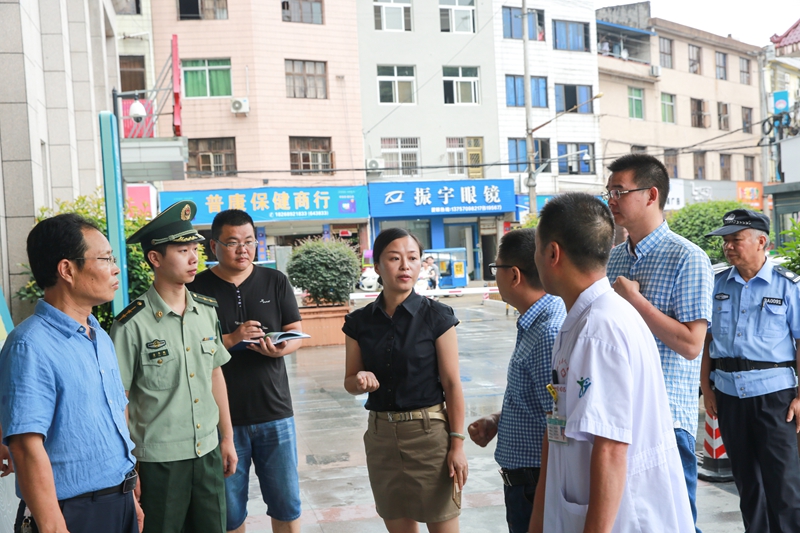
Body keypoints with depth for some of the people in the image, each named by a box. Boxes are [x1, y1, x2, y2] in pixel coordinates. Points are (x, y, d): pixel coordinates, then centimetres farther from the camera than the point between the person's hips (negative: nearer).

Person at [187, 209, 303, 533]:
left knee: (287, 503, 10)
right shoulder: (197, 288, -2)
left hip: (274, 412, 2)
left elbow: (296, 335, 4)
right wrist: (231, 339, -20)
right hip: (223, 417, -1)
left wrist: (279, 349, -18)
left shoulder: (276, 282, 5)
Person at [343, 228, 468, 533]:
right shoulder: (359, 322, 1)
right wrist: (361, 382, -14)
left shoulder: (437, 316, -8)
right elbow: (349, 381, 9)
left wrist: (457, 443, -9)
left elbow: (451, 384, -7)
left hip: (429, 431, -3)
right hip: (381, 434, 3)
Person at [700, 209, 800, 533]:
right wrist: (706, 387, 7)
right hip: (728, 392, 4)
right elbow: (706, 338, 10)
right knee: (745, 478, 15)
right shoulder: (718, 285, 7)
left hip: (773, 391, -4)